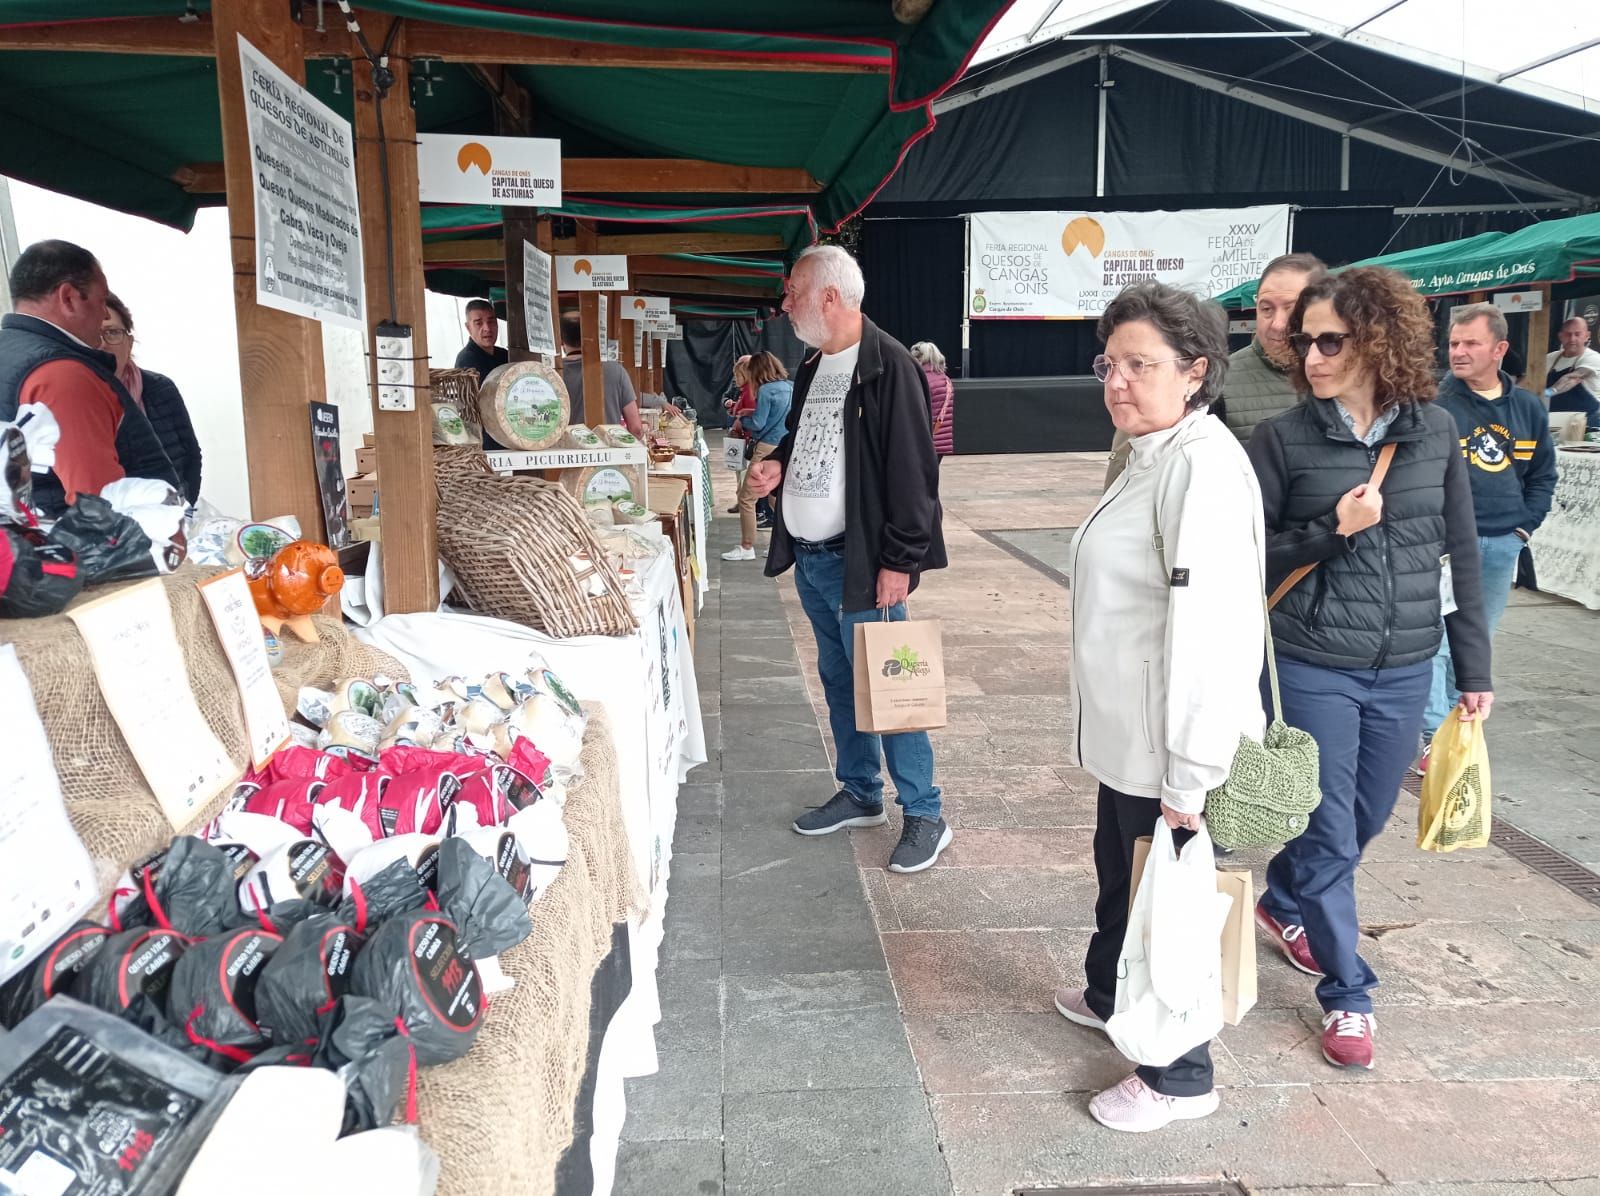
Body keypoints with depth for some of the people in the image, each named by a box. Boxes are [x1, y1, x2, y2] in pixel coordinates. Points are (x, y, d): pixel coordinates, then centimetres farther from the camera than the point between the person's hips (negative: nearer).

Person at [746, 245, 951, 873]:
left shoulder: (888, 366, -15)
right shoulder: (813, 368, 12)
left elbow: (912, 469, -18)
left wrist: (899, 561, -20)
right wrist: (778, 466, 5)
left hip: (861, 562, -9)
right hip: (810, 559, 9)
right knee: (839, 681, 17)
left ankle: (924, 815, 10)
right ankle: (860, 794, 32)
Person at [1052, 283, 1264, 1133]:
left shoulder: (1202, 464, -22)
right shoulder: (1150, 456, 9)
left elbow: (1207, 627, -26)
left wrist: (1187, 774, -24)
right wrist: (1135, 740, 19)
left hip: (1167, 744, -9)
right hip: (1125, 730, 9)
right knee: (1118, 872, 26)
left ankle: (1179, 1077, 27)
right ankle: (1110, 997, 49)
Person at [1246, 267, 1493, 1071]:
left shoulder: (1435, 432, 0)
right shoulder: (1282, 439, -9)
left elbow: (1461, 553, 6)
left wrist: (1474, 665, 7)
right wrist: (1331, 531, -21)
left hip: (1405, 669, 4)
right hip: (1312, 667, -4)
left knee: (1365, 819, 18)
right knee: (1329, 830, 4)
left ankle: (1282, 904, 45)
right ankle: (1347, 994, 22)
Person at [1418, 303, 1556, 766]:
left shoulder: (1528, 408, 8)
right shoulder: (1434, 404, -7)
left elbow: (1543, 475, 17)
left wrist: (1525, 526, 7)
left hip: (1502, 545, 5)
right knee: (1436, 641, -10)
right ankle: (1435, 740, -4)